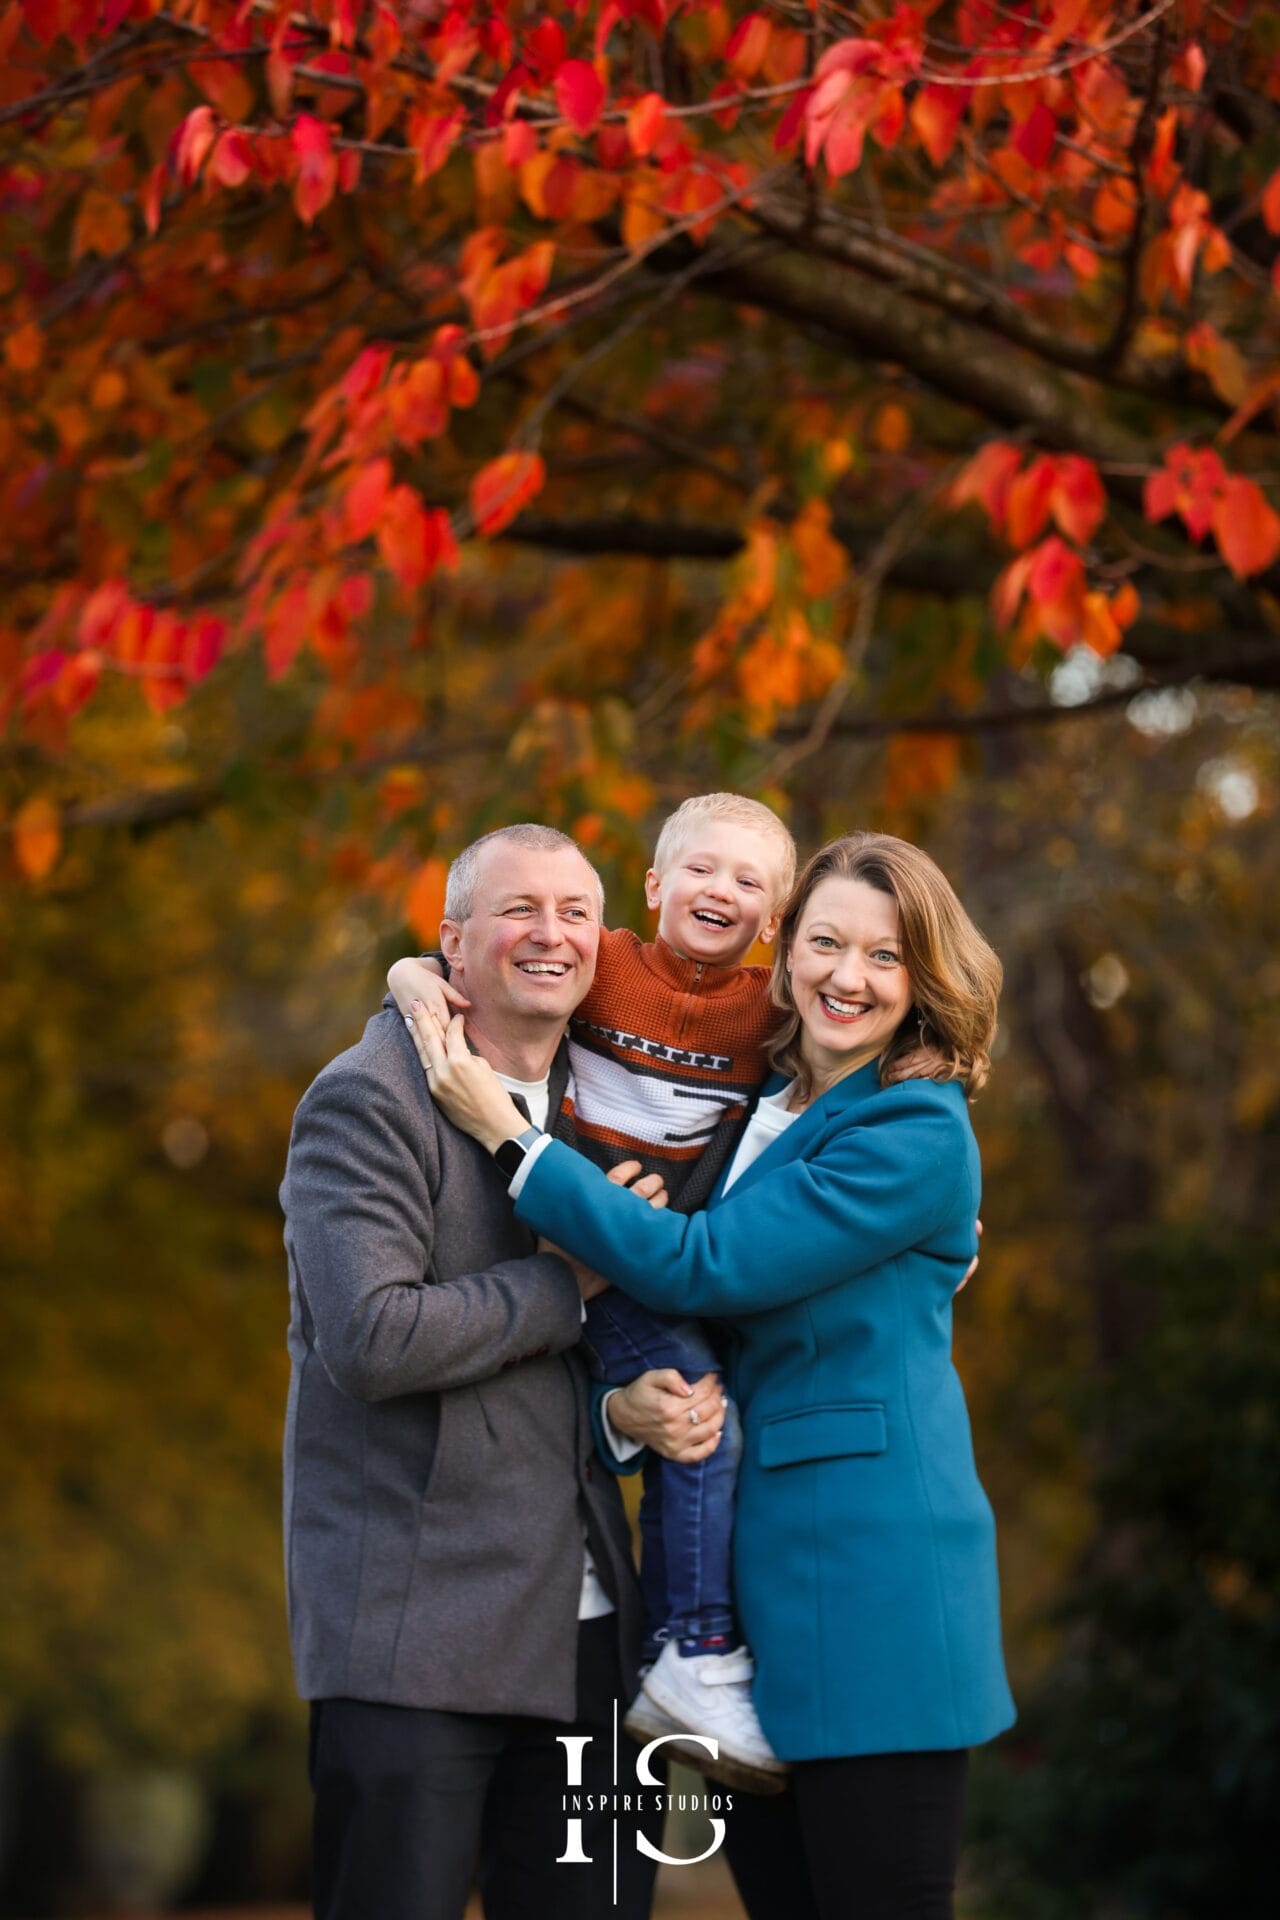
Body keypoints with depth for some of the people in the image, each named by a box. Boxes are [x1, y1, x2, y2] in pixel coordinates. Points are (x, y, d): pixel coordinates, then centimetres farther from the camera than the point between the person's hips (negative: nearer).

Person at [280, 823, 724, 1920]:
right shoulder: (369, 1102, -8)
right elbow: (372, 1336, -20)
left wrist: (634, 1405, 2)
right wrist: (576, 1283, -11)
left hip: (584, 1630, 7)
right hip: (412, 1636, -7)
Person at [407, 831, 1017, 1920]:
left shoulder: (916, 1135, -10)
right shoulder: (766, 1113, 16)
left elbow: (702, 1268, -16)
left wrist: (506, 1134, -11)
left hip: (869, 1577, -8)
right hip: (755, 1575, 8)